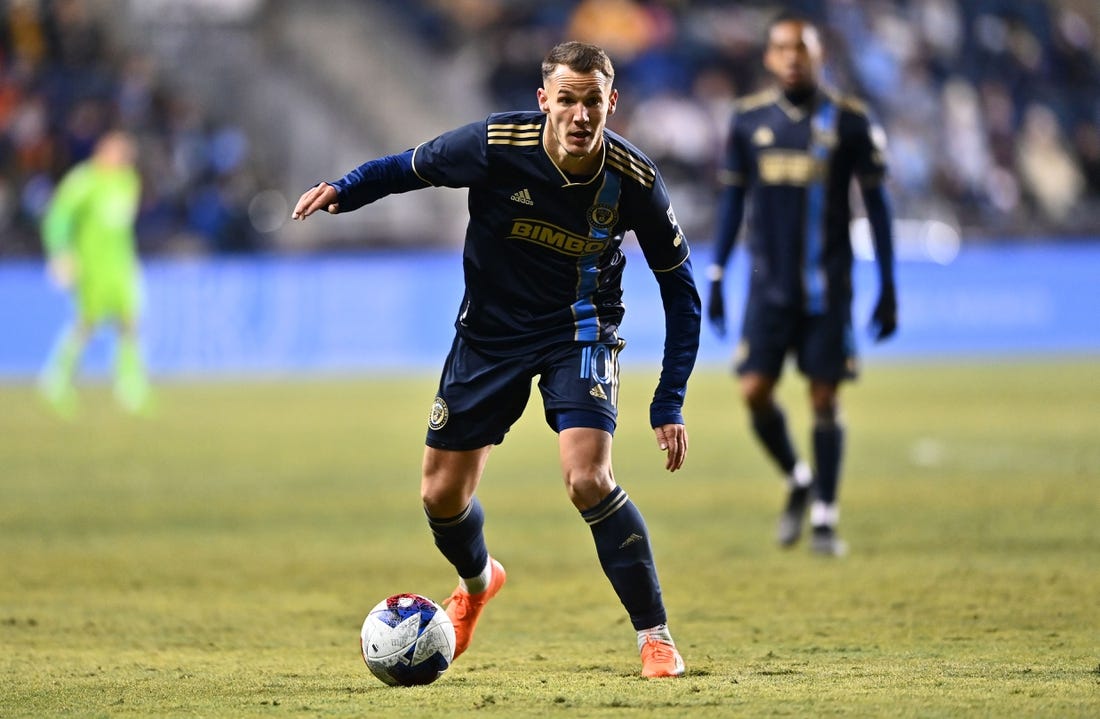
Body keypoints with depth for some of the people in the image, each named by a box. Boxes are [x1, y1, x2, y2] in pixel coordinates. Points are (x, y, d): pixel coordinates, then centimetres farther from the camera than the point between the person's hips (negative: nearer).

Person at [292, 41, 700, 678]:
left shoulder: (633, 180, -21)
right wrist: (343, 191, -24)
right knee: (442, 495, 7)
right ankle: (478, 581, 43)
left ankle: (655, 635, -10)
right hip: (491, 331, 2)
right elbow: (411, 167, -4)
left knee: (588, 480, -24)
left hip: (580, 332, -2)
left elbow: (680, 288, -9)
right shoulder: (497, 145, -23)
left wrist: (669, 404, -13)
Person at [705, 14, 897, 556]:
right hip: (769, 283, 2)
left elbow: (875, 202, 3)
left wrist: (887, 288, 2)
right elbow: (733, 199, 12)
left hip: (827, 286, -2)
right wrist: (716, 277, 8)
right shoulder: (748, 120, 4)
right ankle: (797, 480, 20)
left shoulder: (849, 121, -2)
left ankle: (824, 517, 8)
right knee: (755, 392, -7)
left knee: (824, 399, -2)